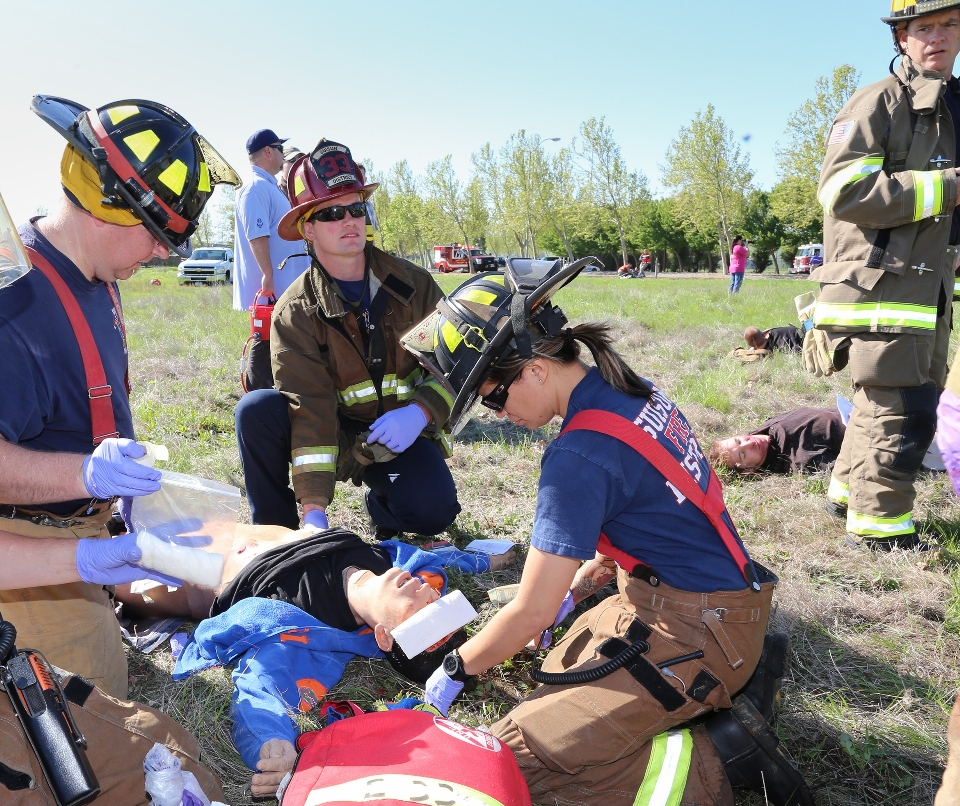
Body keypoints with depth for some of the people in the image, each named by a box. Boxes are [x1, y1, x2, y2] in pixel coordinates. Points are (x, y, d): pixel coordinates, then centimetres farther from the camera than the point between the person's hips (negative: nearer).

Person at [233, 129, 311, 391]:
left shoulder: (270, 187, 19)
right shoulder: (256, 187, -13)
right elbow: (256, 235, -22)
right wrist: (268, 276, -26)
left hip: (284, 288, 10)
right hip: (270, 290, -10)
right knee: (265, 345, -5)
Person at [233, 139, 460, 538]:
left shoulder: (413, 284, -5)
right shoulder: (295, 312, -11)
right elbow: (310, 408, -20)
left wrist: (422, 411, -23)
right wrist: (314, 507, -29)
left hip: (402, 435, 0)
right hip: (337, 434, 0)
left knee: (434, 509, -29)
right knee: (256, 410, -27)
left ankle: (382, 502, 10)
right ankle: (274, 530, -5)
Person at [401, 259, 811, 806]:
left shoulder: (578, 457, -24)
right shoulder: (634, 393, 2)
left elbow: (531, 613, -17)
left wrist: (456, 670, 0)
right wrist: (575, 587, 17)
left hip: (694, 633, -9)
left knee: (511, 760, -11)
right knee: (562, 672, 20)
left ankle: (710, 761, -9)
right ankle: (728, 685, 9)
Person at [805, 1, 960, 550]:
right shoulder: (879, 104, -8)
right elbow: (844, 192, -21)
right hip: (880, 284, -9)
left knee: (902, 400, 17)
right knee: (904, 412, -9)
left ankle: (849, 491, 32)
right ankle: (879, 524, 4)